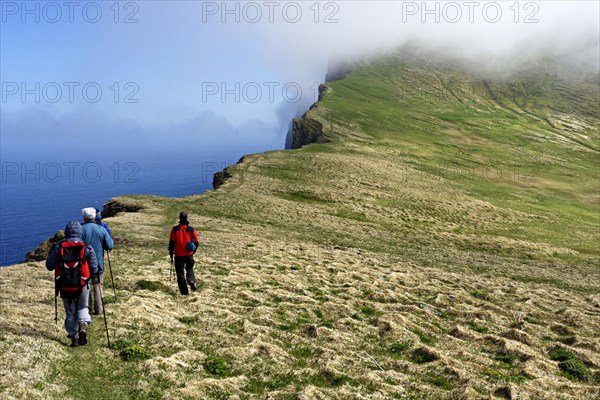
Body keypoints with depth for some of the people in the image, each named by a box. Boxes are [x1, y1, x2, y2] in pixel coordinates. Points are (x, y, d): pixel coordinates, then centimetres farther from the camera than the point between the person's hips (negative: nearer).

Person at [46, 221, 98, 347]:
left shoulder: (58, 247, -5)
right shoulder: (87, 248, -8)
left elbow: (49, 266, 3)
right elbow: (94, 270, -6)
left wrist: (52, 253, 20)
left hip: (65, 287, 1)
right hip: (82, 286, -1)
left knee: (70, 312, 17)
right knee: (82, 308, 20)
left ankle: (74, 337, 18)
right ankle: (83, 327, -6)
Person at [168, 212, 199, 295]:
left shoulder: (175, 229, -8)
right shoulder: (191, 229, -5)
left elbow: (171, 242, -5)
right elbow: (196, 242, 1)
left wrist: (171, 253, 7)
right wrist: (193, 251, 19)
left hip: (179, 255, -1)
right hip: (189, 255, 1)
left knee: (180, 273, 9)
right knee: (189, 268, 24)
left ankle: (184, 291, 8)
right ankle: (191, 281, -2)